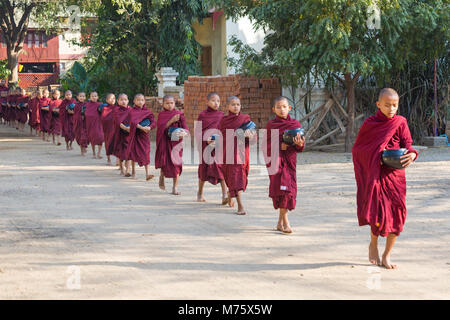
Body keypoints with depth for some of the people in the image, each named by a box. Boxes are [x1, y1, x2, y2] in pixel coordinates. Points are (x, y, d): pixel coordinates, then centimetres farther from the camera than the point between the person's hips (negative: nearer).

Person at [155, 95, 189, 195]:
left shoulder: (179, 114, 3)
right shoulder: (161, 115, 4)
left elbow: (185, 127, -5)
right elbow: (161, 127, -9)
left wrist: (184, 133, -27)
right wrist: (171, 120, -19)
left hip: (176, 142, 0)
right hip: (164, 141, 0)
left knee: (176, 163, -2)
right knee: (164, 161, -4)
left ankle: (175, 187, 5)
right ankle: (162, 177, 31)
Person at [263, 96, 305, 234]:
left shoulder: (295, 124, 7)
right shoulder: (271, 125, 2)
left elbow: (299, 149, 5)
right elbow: (266, 145, 0)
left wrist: (300, 144, -17)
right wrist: (279, 146, -15)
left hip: (290, 160, 3)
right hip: (276, 160, -3)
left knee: (289, 189, 3)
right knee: (281, 188, -12)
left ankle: (280, 222, 18)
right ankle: (285, 222, -8)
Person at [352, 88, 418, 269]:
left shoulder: (400, 122, 4)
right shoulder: (370, 124, 2)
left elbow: (407, 144, -1)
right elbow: (357, 149, 6)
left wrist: (412, 154, -24)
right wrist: (375, 158, -11)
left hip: (395, 175, 2)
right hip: (375, 175, -2)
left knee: (396, 214, 1)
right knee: (378, 210, -10)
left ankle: (387, 255, 15)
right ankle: (373, 244, 20)